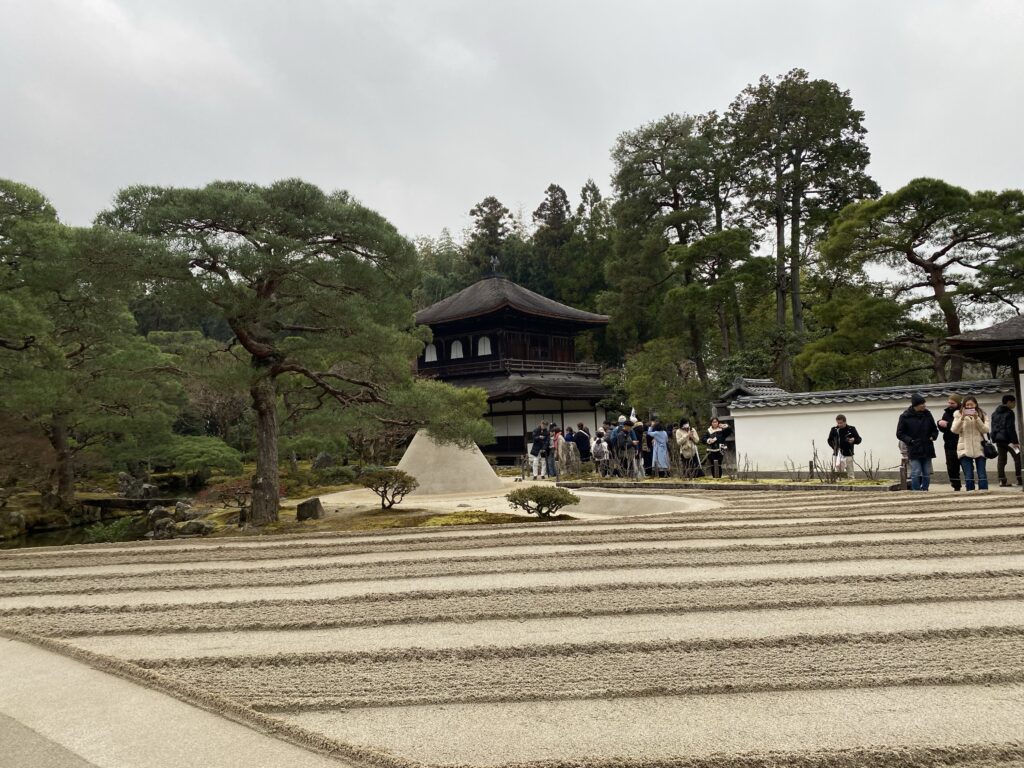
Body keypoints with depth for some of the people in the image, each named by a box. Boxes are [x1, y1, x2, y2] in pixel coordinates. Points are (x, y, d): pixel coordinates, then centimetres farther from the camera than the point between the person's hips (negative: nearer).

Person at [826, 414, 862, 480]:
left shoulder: (851, 429, -1)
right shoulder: (834, 430, 2)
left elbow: (859, 439, 4)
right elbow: (830, 440, 12)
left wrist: (854, 440, -19)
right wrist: (834, 447, -5)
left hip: (848, 455, -1)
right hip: (837, 454, 1)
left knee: (850, 473, 4)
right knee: (838, 472, 1)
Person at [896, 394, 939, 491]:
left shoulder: (927, 414, 7)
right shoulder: (905, 417, -5)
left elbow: (934, 429, 20)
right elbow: (899, 434, -1)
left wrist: (933, 436, 1)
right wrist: (910, 440, -13)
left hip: (927, 450, 4)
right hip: (914, 450, -4)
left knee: (927, 474, 8)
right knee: (916, 474, -7)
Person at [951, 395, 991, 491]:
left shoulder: (981, 414, 8)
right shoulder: (959, 414, 5)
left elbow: (985, 430, -2)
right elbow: (954, 430, -4)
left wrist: (977, 419, -14)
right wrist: (962, 418, -16)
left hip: (979, 448, 1)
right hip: (965, 449, -1)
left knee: (982, 475, -1)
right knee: (968, 476, -1)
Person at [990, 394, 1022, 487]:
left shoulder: (994, 413, 17)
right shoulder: (1009, 413, -8)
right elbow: (1011, 428, -14)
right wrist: (1015, 441, -15)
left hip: (998, 439, 8)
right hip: (1007, 439, -7)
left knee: (1001, 459, 6)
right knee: (1018, 458, -1)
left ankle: (1002, 480, 2)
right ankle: (1019, 479, -4)